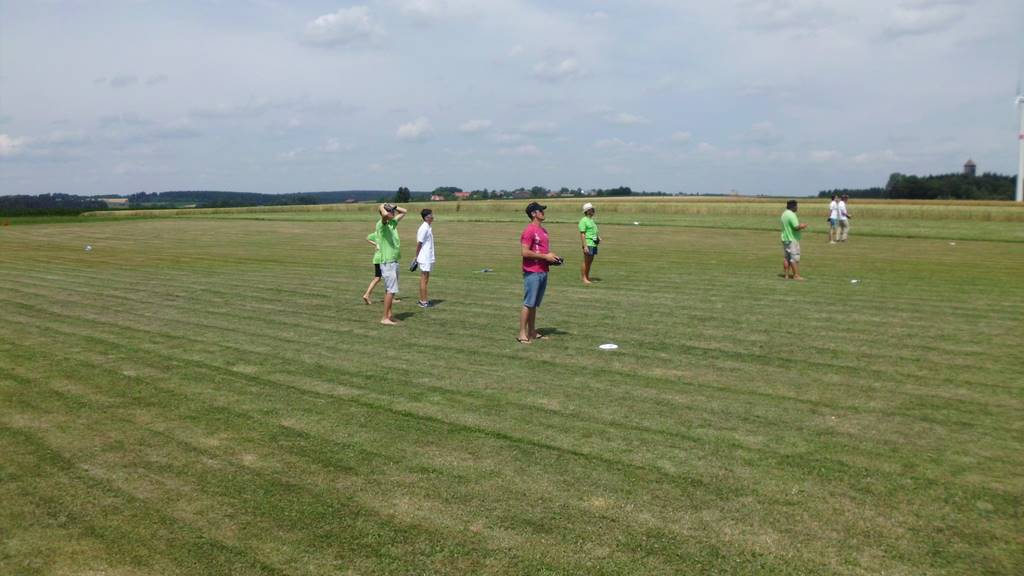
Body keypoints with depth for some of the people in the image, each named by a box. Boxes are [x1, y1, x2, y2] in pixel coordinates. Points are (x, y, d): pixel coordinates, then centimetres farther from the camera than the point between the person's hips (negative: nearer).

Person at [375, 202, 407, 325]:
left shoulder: (393, 223, 12)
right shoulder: (381, 224, -13)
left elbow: (403, 212, 25)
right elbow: (385, 215, -36)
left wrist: (393, 206, 11)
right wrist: (382, 207, -16)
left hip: (394, 262, 9)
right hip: (387, 263, -9)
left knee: (389, 290, 13)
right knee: (391, 290, -9)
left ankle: (389, 315, 20)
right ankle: (385, 318, -5)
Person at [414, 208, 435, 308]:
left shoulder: (429, 227, 12)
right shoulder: (424, 229, -17)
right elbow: (419, 244, -15)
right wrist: (417, 257, -9)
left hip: (428, 258, 9)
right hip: (424, 258, -9)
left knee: (425, 279, 13)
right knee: (424, 279, -4)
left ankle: (422, 300, 20)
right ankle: (423, 302, 1)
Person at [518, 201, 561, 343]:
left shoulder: (543, 230, 16)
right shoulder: (529, 231, -12)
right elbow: (525, 252, -19)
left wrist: (552, 257, 7)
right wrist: (545, 256, -16)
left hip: (543, 272, 9)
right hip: (532, 272, -9)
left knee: (535, 305, 13)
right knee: (528, 304, -6)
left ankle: (532, 332, 20)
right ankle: (522, 334, 0)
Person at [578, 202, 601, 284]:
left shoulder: (591, 220, 18)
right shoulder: (583, 220, -9)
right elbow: (582, 234, -14)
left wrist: (598, 237, 10)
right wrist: (585, 246, -20)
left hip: (594, 244, 8)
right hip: (588, 243, -8)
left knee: (590, 261, 12)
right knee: (586, 261, -4)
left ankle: (588, 277, 20)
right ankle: (584, 278, 1)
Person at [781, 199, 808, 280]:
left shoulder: (784, 214, 11)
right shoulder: (792, 215, -18)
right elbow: (796, 227, -24)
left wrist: (799, 225, 14)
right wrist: (802, 226, -5)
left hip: (785, 239, 9)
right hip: (792, 239, -9)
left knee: (787, 257, 13)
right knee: (795, 258, -4)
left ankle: (786, 274, 16)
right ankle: (796, 275, -2)